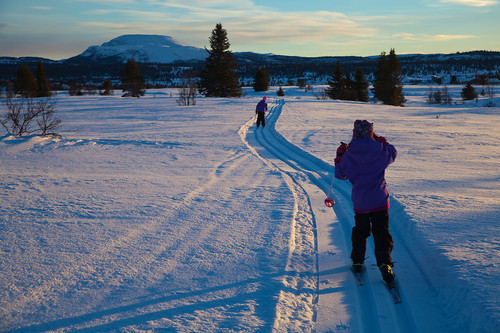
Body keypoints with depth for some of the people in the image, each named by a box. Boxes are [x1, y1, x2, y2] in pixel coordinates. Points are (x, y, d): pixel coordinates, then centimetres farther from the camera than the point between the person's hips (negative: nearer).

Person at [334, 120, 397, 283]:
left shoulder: (348, 155, -9)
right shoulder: (380, 151, -9)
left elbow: (340, 174, 7)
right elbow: (393, 153, 16)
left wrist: (339, 155, 17)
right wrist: (380, 140, 24)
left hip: (360, 203, 1)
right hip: (380, 201, -1)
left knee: (360, 231, 21)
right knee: (382, 233, 3)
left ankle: (357, 260, 27)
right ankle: (384, 262, -13)